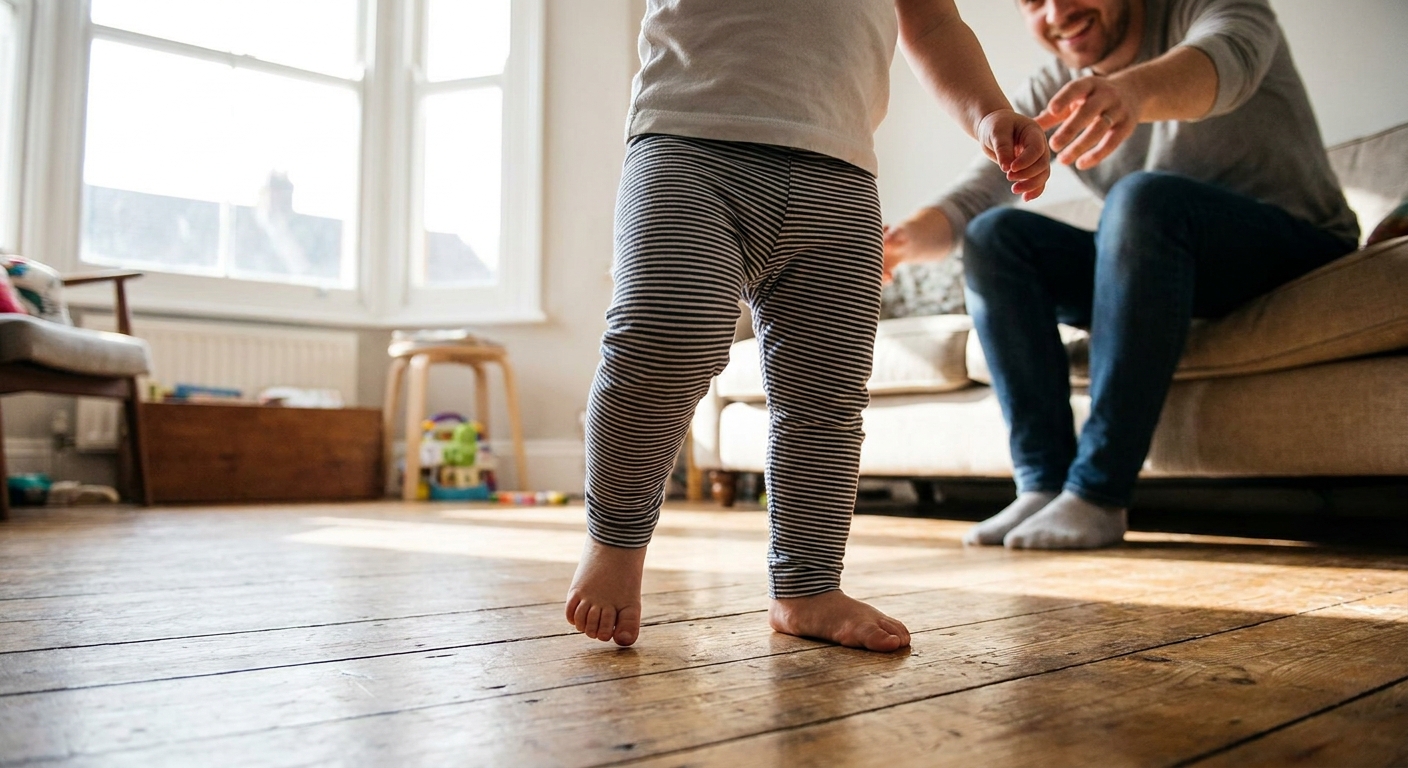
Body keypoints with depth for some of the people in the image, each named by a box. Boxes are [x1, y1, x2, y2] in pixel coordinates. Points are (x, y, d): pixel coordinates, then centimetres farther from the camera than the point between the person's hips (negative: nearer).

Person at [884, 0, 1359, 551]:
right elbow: (972, 195, -7)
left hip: (1300, 249, -5)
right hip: (1167, 270, 5)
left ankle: (1097, 493, -33)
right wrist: (908, 236, -30)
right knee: (995, 235, -10)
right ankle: (1044, 483, -19)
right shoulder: (1047, 94, 5)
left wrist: (1133, 89, -56)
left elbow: (1228, 56, -34)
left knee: (1145, 196, -33)